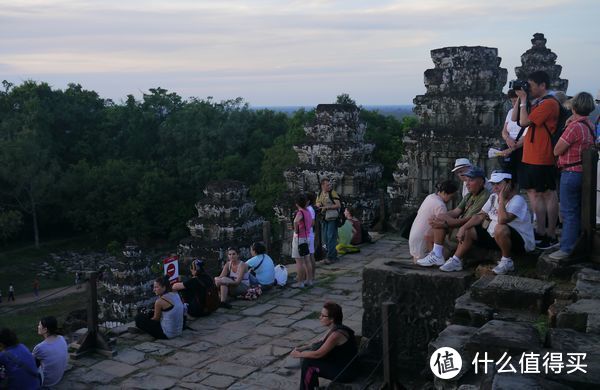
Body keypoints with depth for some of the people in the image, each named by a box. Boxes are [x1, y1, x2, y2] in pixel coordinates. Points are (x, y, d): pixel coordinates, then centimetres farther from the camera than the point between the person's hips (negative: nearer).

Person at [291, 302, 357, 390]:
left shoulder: (337, 334, -26)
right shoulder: (333, 328, 4)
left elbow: (318, 354, -21)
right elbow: (321, 345, 15)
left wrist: (299, 354, -8)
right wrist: (301, 348, 4)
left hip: (345, 371, -9)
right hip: (339, 364, 9)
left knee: (308, 363, -11)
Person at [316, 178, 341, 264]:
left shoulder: (333, 193, -9)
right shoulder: (320, 194, 10)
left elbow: (338, 205, -15)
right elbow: (317, 204, 21)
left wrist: (327, 207, -19)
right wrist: (318, 205, -3)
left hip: (332, 218, -7)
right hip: (324, 218, 7)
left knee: (331, 237, -8)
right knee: (325, 237, 9)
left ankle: (330, 257, -3)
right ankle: (334, 255, 21)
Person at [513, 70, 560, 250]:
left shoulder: (549, 103, -13)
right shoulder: (537, 104, 17)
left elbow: (524, 121, -19)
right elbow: (515, 118, 17)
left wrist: (523, 99, -11)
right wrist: (519, 98, 9)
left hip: (542, 159, -10)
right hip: (530, 158, 10)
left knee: (548, 195, -2)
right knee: (534, 192, 13)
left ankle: (551, 236, 4)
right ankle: (540, 231, 21)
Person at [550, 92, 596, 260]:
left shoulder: (574, 126, -18)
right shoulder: (590, 125, 10)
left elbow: (557, 150, -14)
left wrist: (566, 126, -4)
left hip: (571, 173, -9)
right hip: (583, 172, 9)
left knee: (569, 213, -5)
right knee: (578, 211, 16)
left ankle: (567, 249, -2)